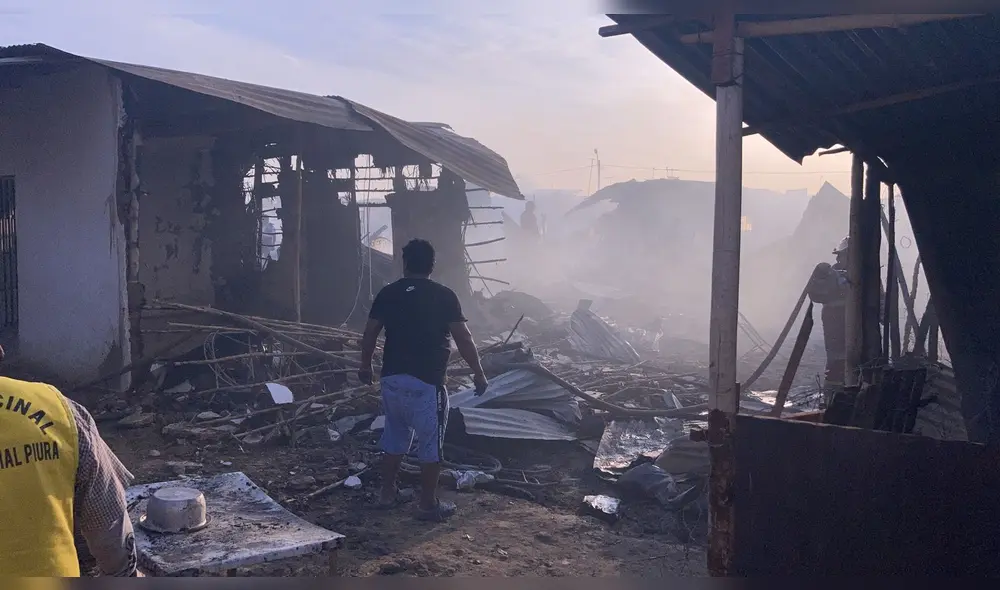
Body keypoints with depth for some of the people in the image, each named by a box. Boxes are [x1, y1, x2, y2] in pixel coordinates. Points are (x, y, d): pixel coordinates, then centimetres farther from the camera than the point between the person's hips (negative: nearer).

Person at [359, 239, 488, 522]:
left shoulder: (388, 293, 4)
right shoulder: (444, 296, -6)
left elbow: (370, 334, 7)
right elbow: (463, 338, -7)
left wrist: (365, 365, 22)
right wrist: (478, 373, 2)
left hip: (392, 378, 5)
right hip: (426, 382, -4)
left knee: (394, 435, 20)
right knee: (431, 442, 5)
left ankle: (387, 492, 28)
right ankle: (429, 504, 10)